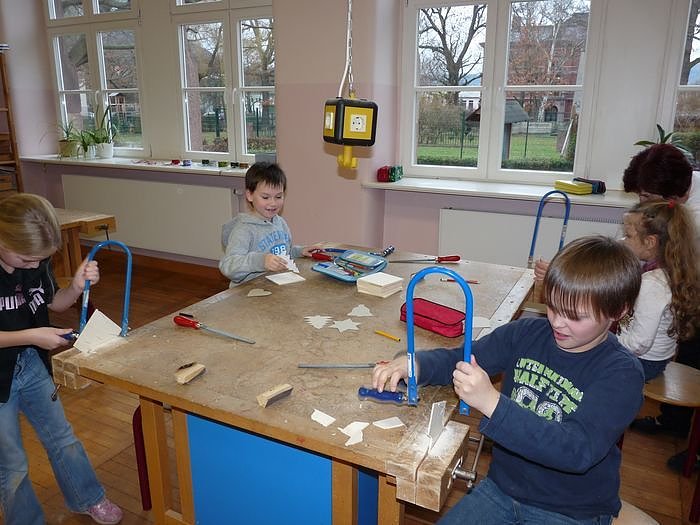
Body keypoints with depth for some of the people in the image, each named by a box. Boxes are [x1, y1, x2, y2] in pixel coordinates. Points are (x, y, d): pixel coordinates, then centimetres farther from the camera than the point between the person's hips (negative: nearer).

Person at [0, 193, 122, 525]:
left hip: (32, 365, 5)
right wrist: (31, 336, -26)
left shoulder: (34, 260, -9)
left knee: (62, 438, 19)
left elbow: (52, 303, 5)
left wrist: (76, 287, -14)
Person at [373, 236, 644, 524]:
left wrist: (493, 403, -39)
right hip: (500, 487, 4)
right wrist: (414, 364, -21)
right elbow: (459, 358, 1)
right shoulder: (527, 332, -5)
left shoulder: (622, 373, -17)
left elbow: (579, 450, -29)